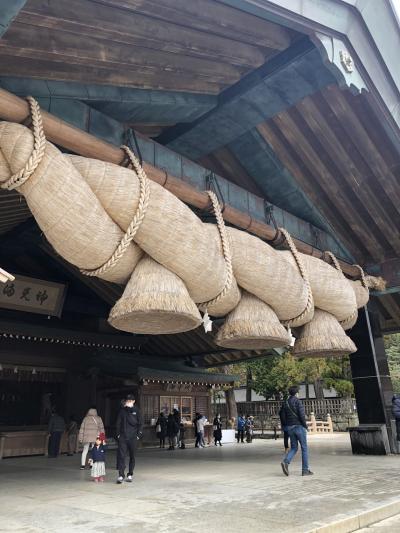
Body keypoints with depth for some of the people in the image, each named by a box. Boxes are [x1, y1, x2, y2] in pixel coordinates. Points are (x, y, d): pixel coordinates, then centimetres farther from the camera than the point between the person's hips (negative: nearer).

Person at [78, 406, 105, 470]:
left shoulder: (85, 418, 3)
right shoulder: (99, 418, 2)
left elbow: (82, 428, 4)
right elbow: (101, 428, 2)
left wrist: (80, 438, 10)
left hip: (86, 438, 1)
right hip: (95, 438, -1)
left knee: (85, 451, 14)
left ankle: (83, 465, 11)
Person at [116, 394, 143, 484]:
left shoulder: (136, 411, 0)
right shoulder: (122, 411, 4)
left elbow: (140, 424, 2)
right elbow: (118, 423, 9)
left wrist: (138, 435, -5)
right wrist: (118, 434, 1)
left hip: (133, 438, 0)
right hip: (123, 437, 0)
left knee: (132, 456, 8)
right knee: (121, 456, -8)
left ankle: (130, 475, 20)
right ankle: (121, 475, -6)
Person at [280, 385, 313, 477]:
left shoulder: (285, 403, 9)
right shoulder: (298, 401, -10)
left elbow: (281, 415, 7)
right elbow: (301, 415, -17)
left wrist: (286, 426, 13)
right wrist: (305, 426, -7)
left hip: (290, 428, 6)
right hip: (299, 426, -6)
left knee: (294, 448, 12)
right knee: (304, 448, 6)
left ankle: (286, 462, -11)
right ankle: (305, 470, 8)